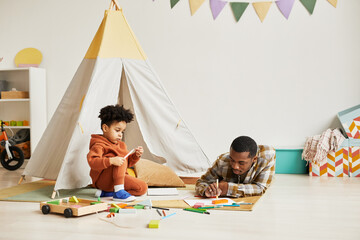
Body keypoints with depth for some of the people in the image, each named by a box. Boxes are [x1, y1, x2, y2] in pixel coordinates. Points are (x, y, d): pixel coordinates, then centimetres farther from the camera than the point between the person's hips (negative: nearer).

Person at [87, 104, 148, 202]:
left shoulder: (121, 145, 14)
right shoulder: (99, 145, -14)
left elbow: (128, 162, 19)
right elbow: (92, 161, -30)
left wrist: (135, 155, -2)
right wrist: (111, 161, -42)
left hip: (120, 178, 9)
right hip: (102, 181, -9)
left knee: (143, 187, -5)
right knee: (120, 161, -28)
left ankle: (106, 192, -7)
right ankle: (118, 191, -32)